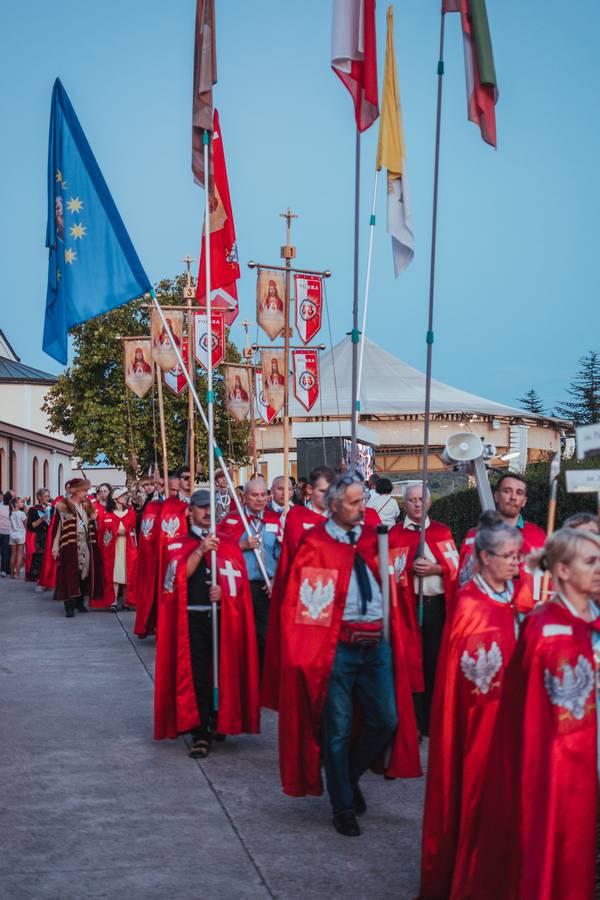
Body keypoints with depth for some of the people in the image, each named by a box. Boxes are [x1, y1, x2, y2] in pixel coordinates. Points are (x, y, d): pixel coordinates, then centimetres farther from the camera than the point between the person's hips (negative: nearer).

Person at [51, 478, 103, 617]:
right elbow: (56, 527, -6)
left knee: (84, 573, 6)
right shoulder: (62, 506, -4)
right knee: (70, 575, -8)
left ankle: (80, 602, 19)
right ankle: (69, 606, -6)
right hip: (69, 546, -6)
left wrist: (93, 519, 2)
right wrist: (55, 547, -10)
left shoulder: (87, 506, 14)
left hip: (85, 546, 6)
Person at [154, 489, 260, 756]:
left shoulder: (229, 546, 13)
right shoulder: (180, 546, 8)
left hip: (224, 618, 2)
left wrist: (223, 590, -13)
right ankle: (200, 734, -4)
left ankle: (220, 723, 22)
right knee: (195, 675, -6)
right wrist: (200, 551, -19)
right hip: (192, 618, -2)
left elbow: (240, 580, 7)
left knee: (223, 672, 3)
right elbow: (179, 577, -8)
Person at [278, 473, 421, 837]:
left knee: (386, 721, 3)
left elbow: (388, 586, 21)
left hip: (377, 643, 5)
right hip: (336, 646, -4)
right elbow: (299, 601, -5)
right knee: (338, 730, 4)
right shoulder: (315, 544, -5)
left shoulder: (372, 538, 10)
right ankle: (343, 807, 19)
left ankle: (349, 775, 30)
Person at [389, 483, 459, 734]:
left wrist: (435, 569, -11)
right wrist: (411, 569, -13)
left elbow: (455, 565, 6)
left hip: (438, 603, 2)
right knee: (411, 660, -1)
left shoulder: (442, 531, 12)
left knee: (436, 660, 4)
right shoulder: (395, 534, 6)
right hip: (409, 604, -1)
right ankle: (414, 721, 6)